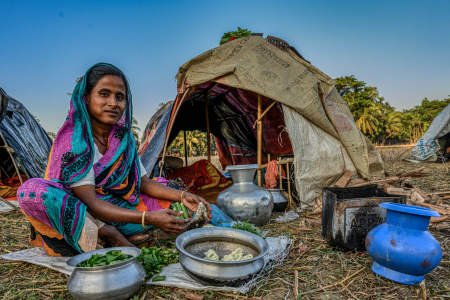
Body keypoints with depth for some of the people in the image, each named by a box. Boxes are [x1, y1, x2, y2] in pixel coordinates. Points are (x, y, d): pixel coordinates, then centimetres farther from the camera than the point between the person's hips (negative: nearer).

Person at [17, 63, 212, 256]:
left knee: (166, 194, 1)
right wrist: (148, 218, -35)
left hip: (111, 209, 5)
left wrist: (182, 196, -15)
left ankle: (110, 235, -18)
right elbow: (90, 202, -25)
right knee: (31, 191, -34)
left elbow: (144, 183, 3)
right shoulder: (73, 138, -19)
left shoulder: (123, 137, -2)